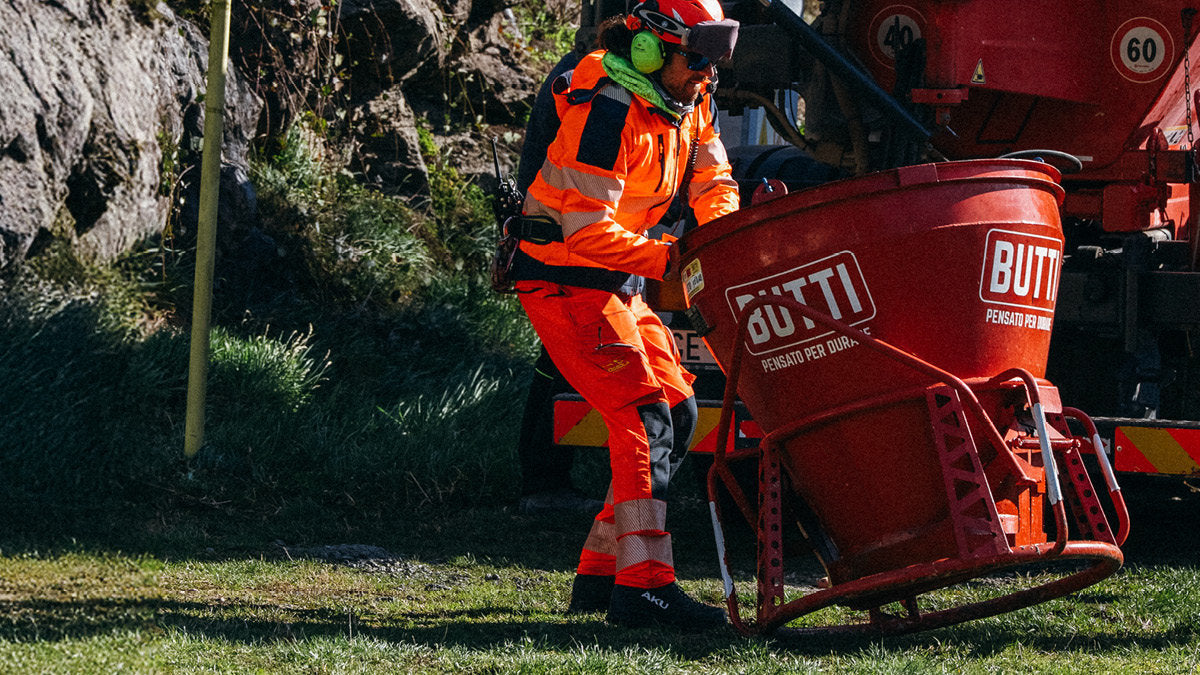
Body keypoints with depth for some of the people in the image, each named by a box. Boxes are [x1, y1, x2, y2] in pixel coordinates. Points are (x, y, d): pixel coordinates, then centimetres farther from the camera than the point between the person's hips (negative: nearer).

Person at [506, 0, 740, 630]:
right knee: (643, 413, -20)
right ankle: (643, 584, -28)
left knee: (678, 409, 7)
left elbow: (712, 183, 9)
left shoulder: (691, 106, 5)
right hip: (565, 278, -10)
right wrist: (667, 260, -31)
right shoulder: (606, 113, -24)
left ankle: (600, 569, 12)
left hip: (618, 286, 10)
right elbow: (589, 230, -27)